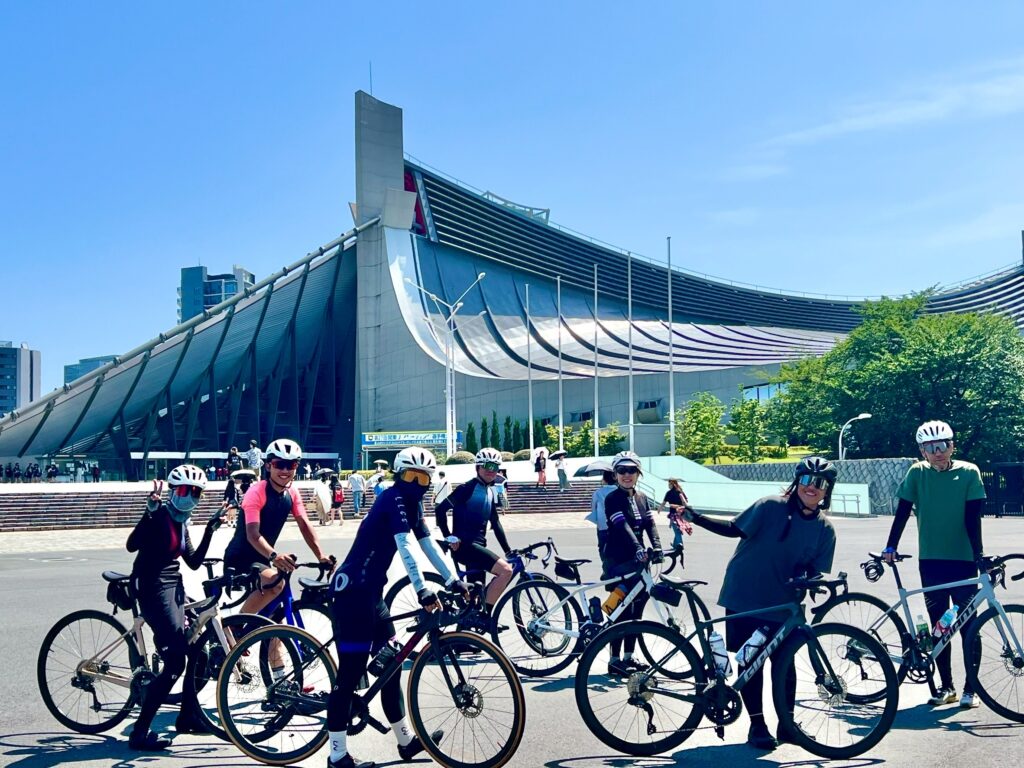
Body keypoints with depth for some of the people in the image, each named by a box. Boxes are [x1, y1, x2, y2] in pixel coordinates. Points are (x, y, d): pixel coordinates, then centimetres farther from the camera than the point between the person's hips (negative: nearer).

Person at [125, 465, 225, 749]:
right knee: (175, 663, -13)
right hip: (154, 589, -9)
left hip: (174, 589, 9)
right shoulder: (159, 516, -12)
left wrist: (210, 530, 7)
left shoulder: (181, 524, 13)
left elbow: (194, 562, 13)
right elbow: (132, 545, -26)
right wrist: (150, 510, -35)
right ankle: (139, 733, -8)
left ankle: (187, 717, 29)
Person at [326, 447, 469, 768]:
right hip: (353, 590, -10)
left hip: (372, 591, 10)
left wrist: (453, 580, 9)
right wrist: (422, 590, -33)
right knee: (351, 671, -6)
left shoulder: (412, 504, 13)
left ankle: (406, 740, 26)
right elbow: (405, 547, -26)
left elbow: (428, 544, 15)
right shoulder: (394, 499, -15)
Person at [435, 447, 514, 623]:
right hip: (464, 545, -9)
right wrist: (449, 537, -17)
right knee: (506, 570, -22)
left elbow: (495, 522, 18)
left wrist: (508, 550, 13)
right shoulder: (468, 488, -11)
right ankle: (484, 615, -14)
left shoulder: (491, 492, 14)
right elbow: (440, 510, -16)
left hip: (477, 545, 9)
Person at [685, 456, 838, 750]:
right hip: (743, 597, -3)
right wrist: (696, 518, -16)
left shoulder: (825, 529, 0)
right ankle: (757, 724, 15)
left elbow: (816, 572, 2)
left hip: (783, 605, 3)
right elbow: (735, 529, -6)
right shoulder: (770, 507, -11)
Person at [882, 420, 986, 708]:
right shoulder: (917, 473, -1)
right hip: (930, 560, 2)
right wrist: (890, 547, -8)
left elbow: (972, 517, -10)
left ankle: (970, 688, 12)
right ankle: (946, 686, 19)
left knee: (967, 624, 1)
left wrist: (978, 553, -19)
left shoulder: (968, 472, -6)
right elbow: (903, 512, -1)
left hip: (963, 560, -2)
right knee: (938, 625, 8)